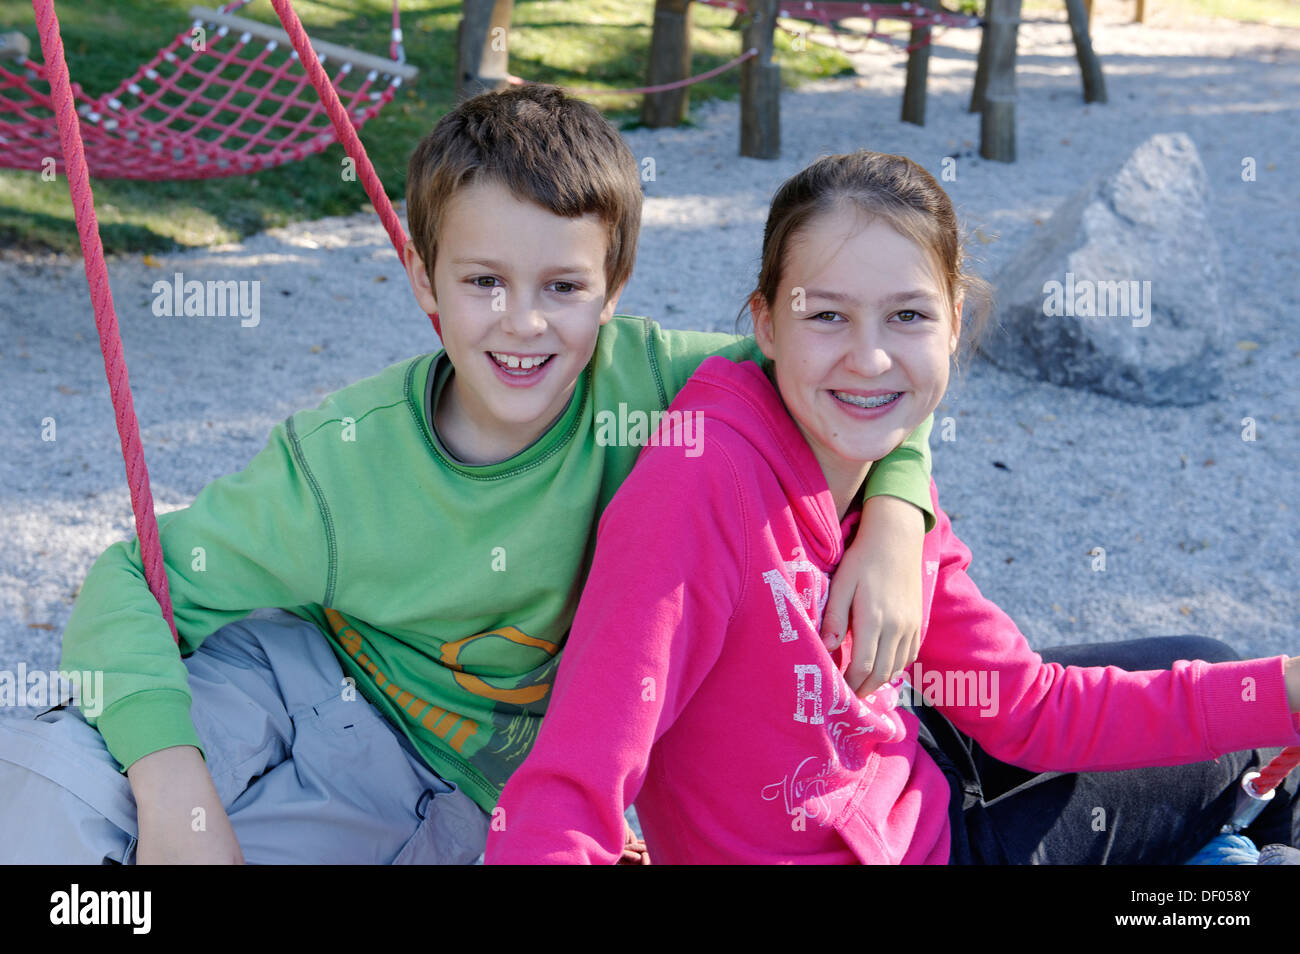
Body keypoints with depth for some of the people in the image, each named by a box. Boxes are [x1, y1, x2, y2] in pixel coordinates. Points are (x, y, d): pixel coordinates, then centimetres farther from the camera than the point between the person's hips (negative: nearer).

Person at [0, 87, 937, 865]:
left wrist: (894, 523, -29)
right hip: (298, 675, 0)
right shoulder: (338, 463, -22)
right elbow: (132, 583, -17)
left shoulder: (637, 376, -21)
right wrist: (174, 793, -32)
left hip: (448, 787, 1)